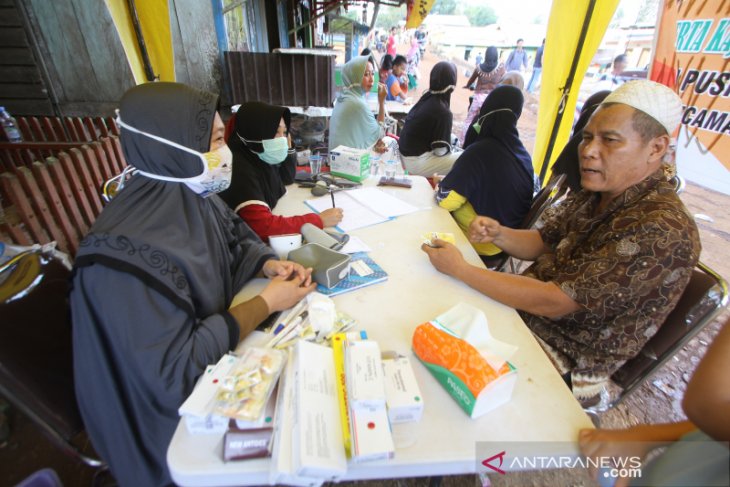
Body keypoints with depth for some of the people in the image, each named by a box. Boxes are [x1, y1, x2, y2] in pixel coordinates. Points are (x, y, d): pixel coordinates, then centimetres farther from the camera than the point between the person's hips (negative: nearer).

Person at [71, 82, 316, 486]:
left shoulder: (194, 197, -10)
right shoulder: (132, 250, -33)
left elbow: (236, 241, 7)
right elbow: (173, 372, -29)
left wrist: (270, 265, -13)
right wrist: (266, 303, -27)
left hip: (211, 334, 6)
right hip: (174, 403, -6)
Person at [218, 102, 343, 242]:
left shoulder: (262, 157, -2)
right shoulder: (240, 169, -28)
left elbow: (287, 179, 18)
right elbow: (262, 226, -37)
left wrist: (287, 147, 2)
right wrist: (320, 220, -32)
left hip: (265, 237, 7)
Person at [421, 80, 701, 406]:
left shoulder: (663, 231, -27)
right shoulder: (596, 192, -1)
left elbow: (553, 302, -30)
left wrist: (460, 269, -28)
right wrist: (498, 234, -13)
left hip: (570, 362, -7)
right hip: (526, 309, 7)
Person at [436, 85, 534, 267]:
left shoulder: (479, 151, -23)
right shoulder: (524, 154, 0)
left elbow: (444, 200, -23)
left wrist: (441, 185, -2)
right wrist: (453, 181, 15)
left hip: (479, 247, -7)